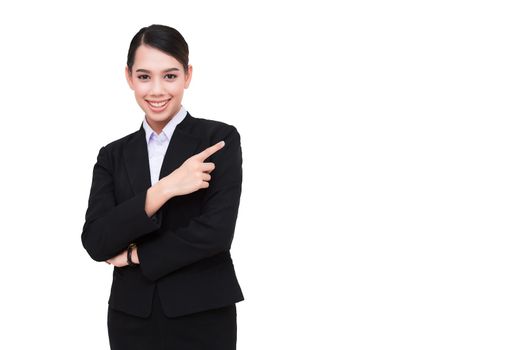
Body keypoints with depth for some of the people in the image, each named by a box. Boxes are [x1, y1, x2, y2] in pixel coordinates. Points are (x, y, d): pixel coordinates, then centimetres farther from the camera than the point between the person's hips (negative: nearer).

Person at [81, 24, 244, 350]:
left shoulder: (220, 138, -4)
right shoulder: (114, 155, 6)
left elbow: (216, 232, -16)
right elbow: (95, 243, -7)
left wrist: (135, 255, -6)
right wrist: (163, 189, -17)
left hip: (203, 318, -3)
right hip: (131, 319, 3)